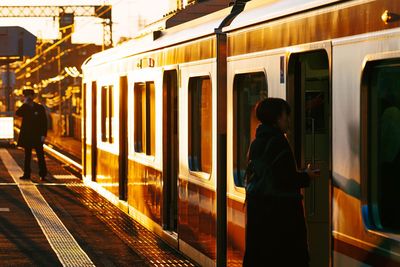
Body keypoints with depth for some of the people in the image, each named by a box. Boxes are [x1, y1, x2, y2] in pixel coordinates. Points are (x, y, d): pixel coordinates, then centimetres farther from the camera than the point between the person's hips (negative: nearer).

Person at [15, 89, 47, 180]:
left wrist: (43, 135, -10)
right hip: (27, 135, 3)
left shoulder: (40, 108, -1)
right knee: (27, 155, 8)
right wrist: (25, 104, -16)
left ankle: (42, 174, 3)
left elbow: (44, 122, -2)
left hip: (37, 136, -3)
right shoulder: (24, 108, 7)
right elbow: (17, 113, -14)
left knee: (40, 155, -1)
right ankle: (27, 174, 11)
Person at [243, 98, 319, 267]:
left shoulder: (256, 142, 14)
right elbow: (285, 179, -19)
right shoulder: (278, 141, -14)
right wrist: (306, 177, -1)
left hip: (256, 209, 9)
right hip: (279, 209, -9)